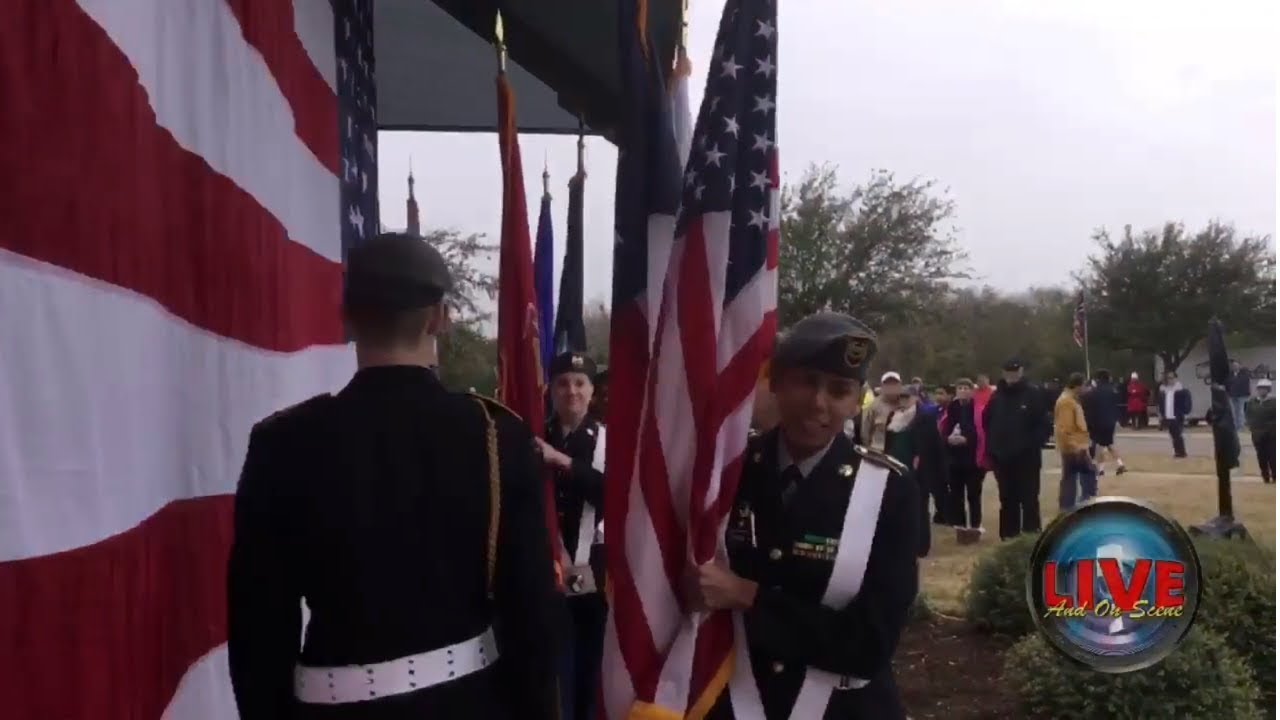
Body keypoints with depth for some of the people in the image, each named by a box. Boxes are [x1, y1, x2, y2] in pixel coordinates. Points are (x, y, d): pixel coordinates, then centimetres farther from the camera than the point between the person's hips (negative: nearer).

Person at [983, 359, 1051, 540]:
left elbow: (1043, 423, -6)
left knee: (1029, 498, 0)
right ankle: (1009, 534, 19)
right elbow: (987, 422, 14)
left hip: (1027, 457, -4)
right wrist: (991, 448, 5)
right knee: (1007, 499, 11)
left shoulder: (1033, 394, -4)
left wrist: (1034, 445, -15)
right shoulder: (997, 396, 8)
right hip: (1002, 457, 4)